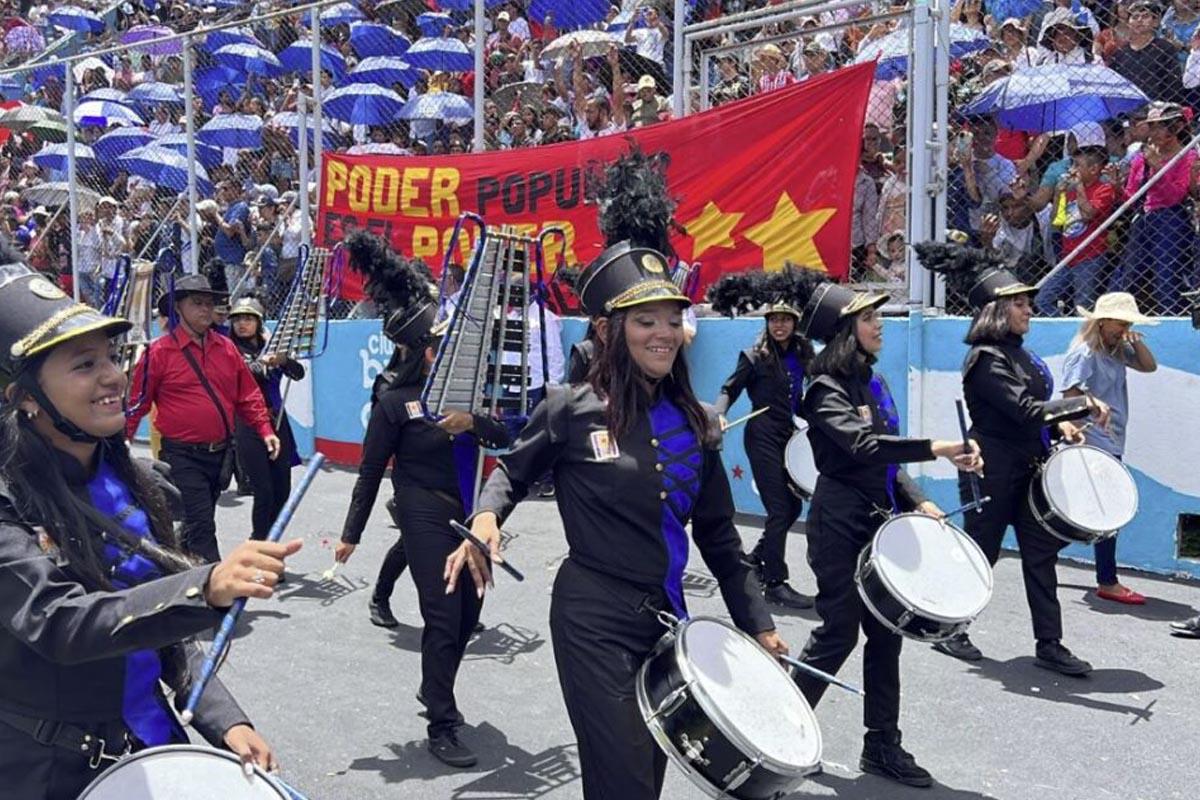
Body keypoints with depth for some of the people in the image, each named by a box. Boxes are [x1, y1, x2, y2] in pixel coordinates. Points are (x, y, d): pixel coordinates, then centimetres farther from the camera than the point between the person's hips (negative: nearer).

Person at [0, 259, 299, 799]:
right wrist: (207, 589, -45)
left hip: (155, 750, 5)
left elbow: (165, 623, 7)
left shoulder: (130, 484, 1)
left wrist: (224, 720, -4)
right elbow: (58, 623, -30)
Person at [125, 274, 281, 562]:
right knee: (201, 527, -9)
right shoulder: (159, 351, -5)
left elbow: (248, 395, 12)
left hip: (221, 453, 6)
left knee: (199, 521, 19)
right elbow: (138, 401, -2)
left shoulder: (226, 347, 9)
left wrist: (265, 430, 3)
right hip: (183, 455, -6)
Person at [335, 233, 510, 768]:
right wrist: (351, 534, -1)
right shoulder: (395, 401, -7)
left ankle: (435, 690, 38)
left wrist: (472, 422, -21)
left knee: (469, 610, 13)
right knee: (443, 616, -6)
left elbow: (504, 437, -1)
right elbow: (371, 472, -3)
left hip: (470, 513, 6)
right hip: (426, 517, -6)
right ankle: (441, 726, 7)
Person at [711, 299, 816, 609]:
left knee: (794, 505, 10)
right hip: (763, 437, -6)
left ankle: (756, 559, 29)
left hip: (788, 436, 6)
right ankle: (775, 583, 2)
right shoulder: (754, 357, -5)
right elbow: (730, 389, -6)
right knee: (780, 510, -7)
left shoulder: (801, 356, 9)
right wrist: (720, 414, -23)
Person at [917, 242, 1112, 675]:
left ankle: (1050, 645, 15)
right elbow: (1026, 411, -25)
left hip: (1026, 468, 9)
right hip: (992, 471, -9)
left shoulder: (1016, 350, 12)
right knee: (980, 552, 3)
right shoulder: (986, 359, -17)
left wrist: (1061, 426, 3)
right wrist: (1084, 405, -24)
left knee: (1041, 553, 8)